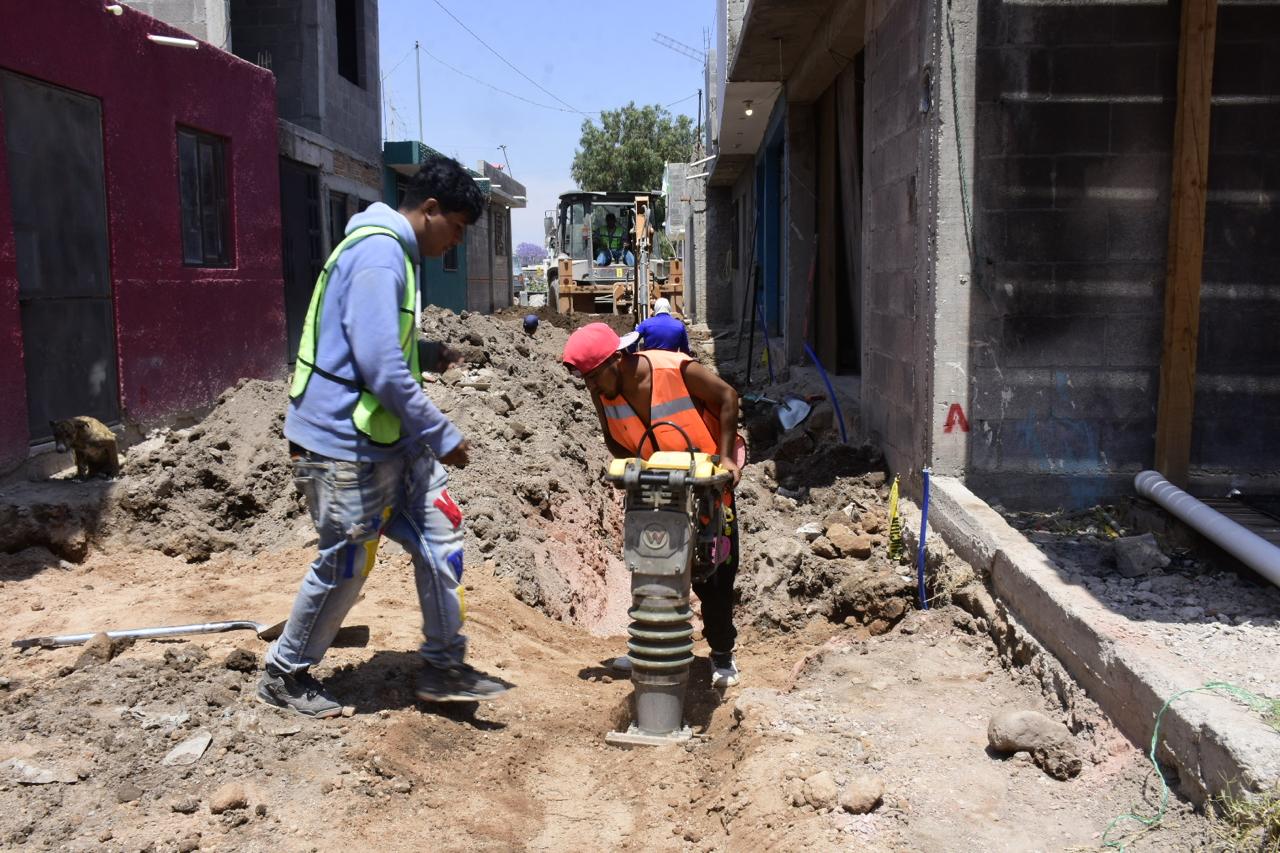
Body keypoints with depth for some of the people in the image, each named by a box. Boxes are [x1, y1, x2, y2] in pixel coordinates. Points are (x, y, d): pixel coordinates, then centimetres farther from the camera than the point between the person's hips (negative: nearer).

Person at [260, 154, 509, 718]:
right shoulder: (378, 255, -19)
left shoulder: (394, 254, 13)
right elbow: (380, 368, -26)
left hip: (391, 439, 10)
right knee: (344, 566, 3)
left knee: (440, 536, 8)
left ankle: (444, 666, 19)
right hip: (345, 444, -10)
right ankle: (283, 676, 24)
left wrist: (427, 356, 7)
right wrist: (443, 436, -19)